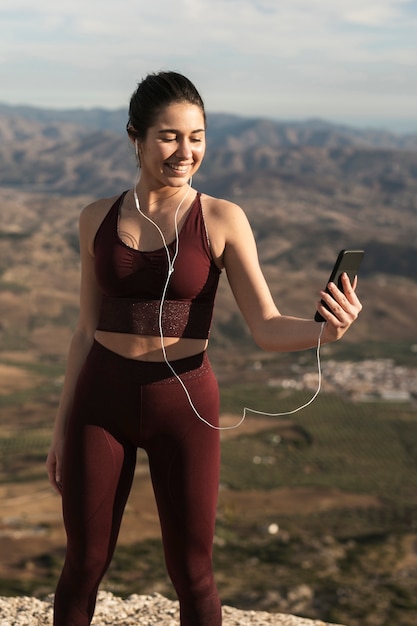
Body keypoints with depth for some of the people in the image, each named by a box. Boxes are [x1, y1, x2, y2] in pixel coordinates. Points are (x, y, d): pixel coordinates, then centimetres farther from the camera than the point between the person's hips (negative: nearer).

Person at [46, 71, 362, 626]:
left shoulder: (223, 220, -5)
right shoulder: (99, 220, 2)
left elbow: (268, 328, -11)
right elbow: (87, 330, 9)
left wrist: (325, 329, -32)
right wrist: (62, 428, 10)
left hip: (184, 404, -2)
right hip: (102, 401, 2)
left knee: (192, 573, 7)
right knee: (84, 566, 10)